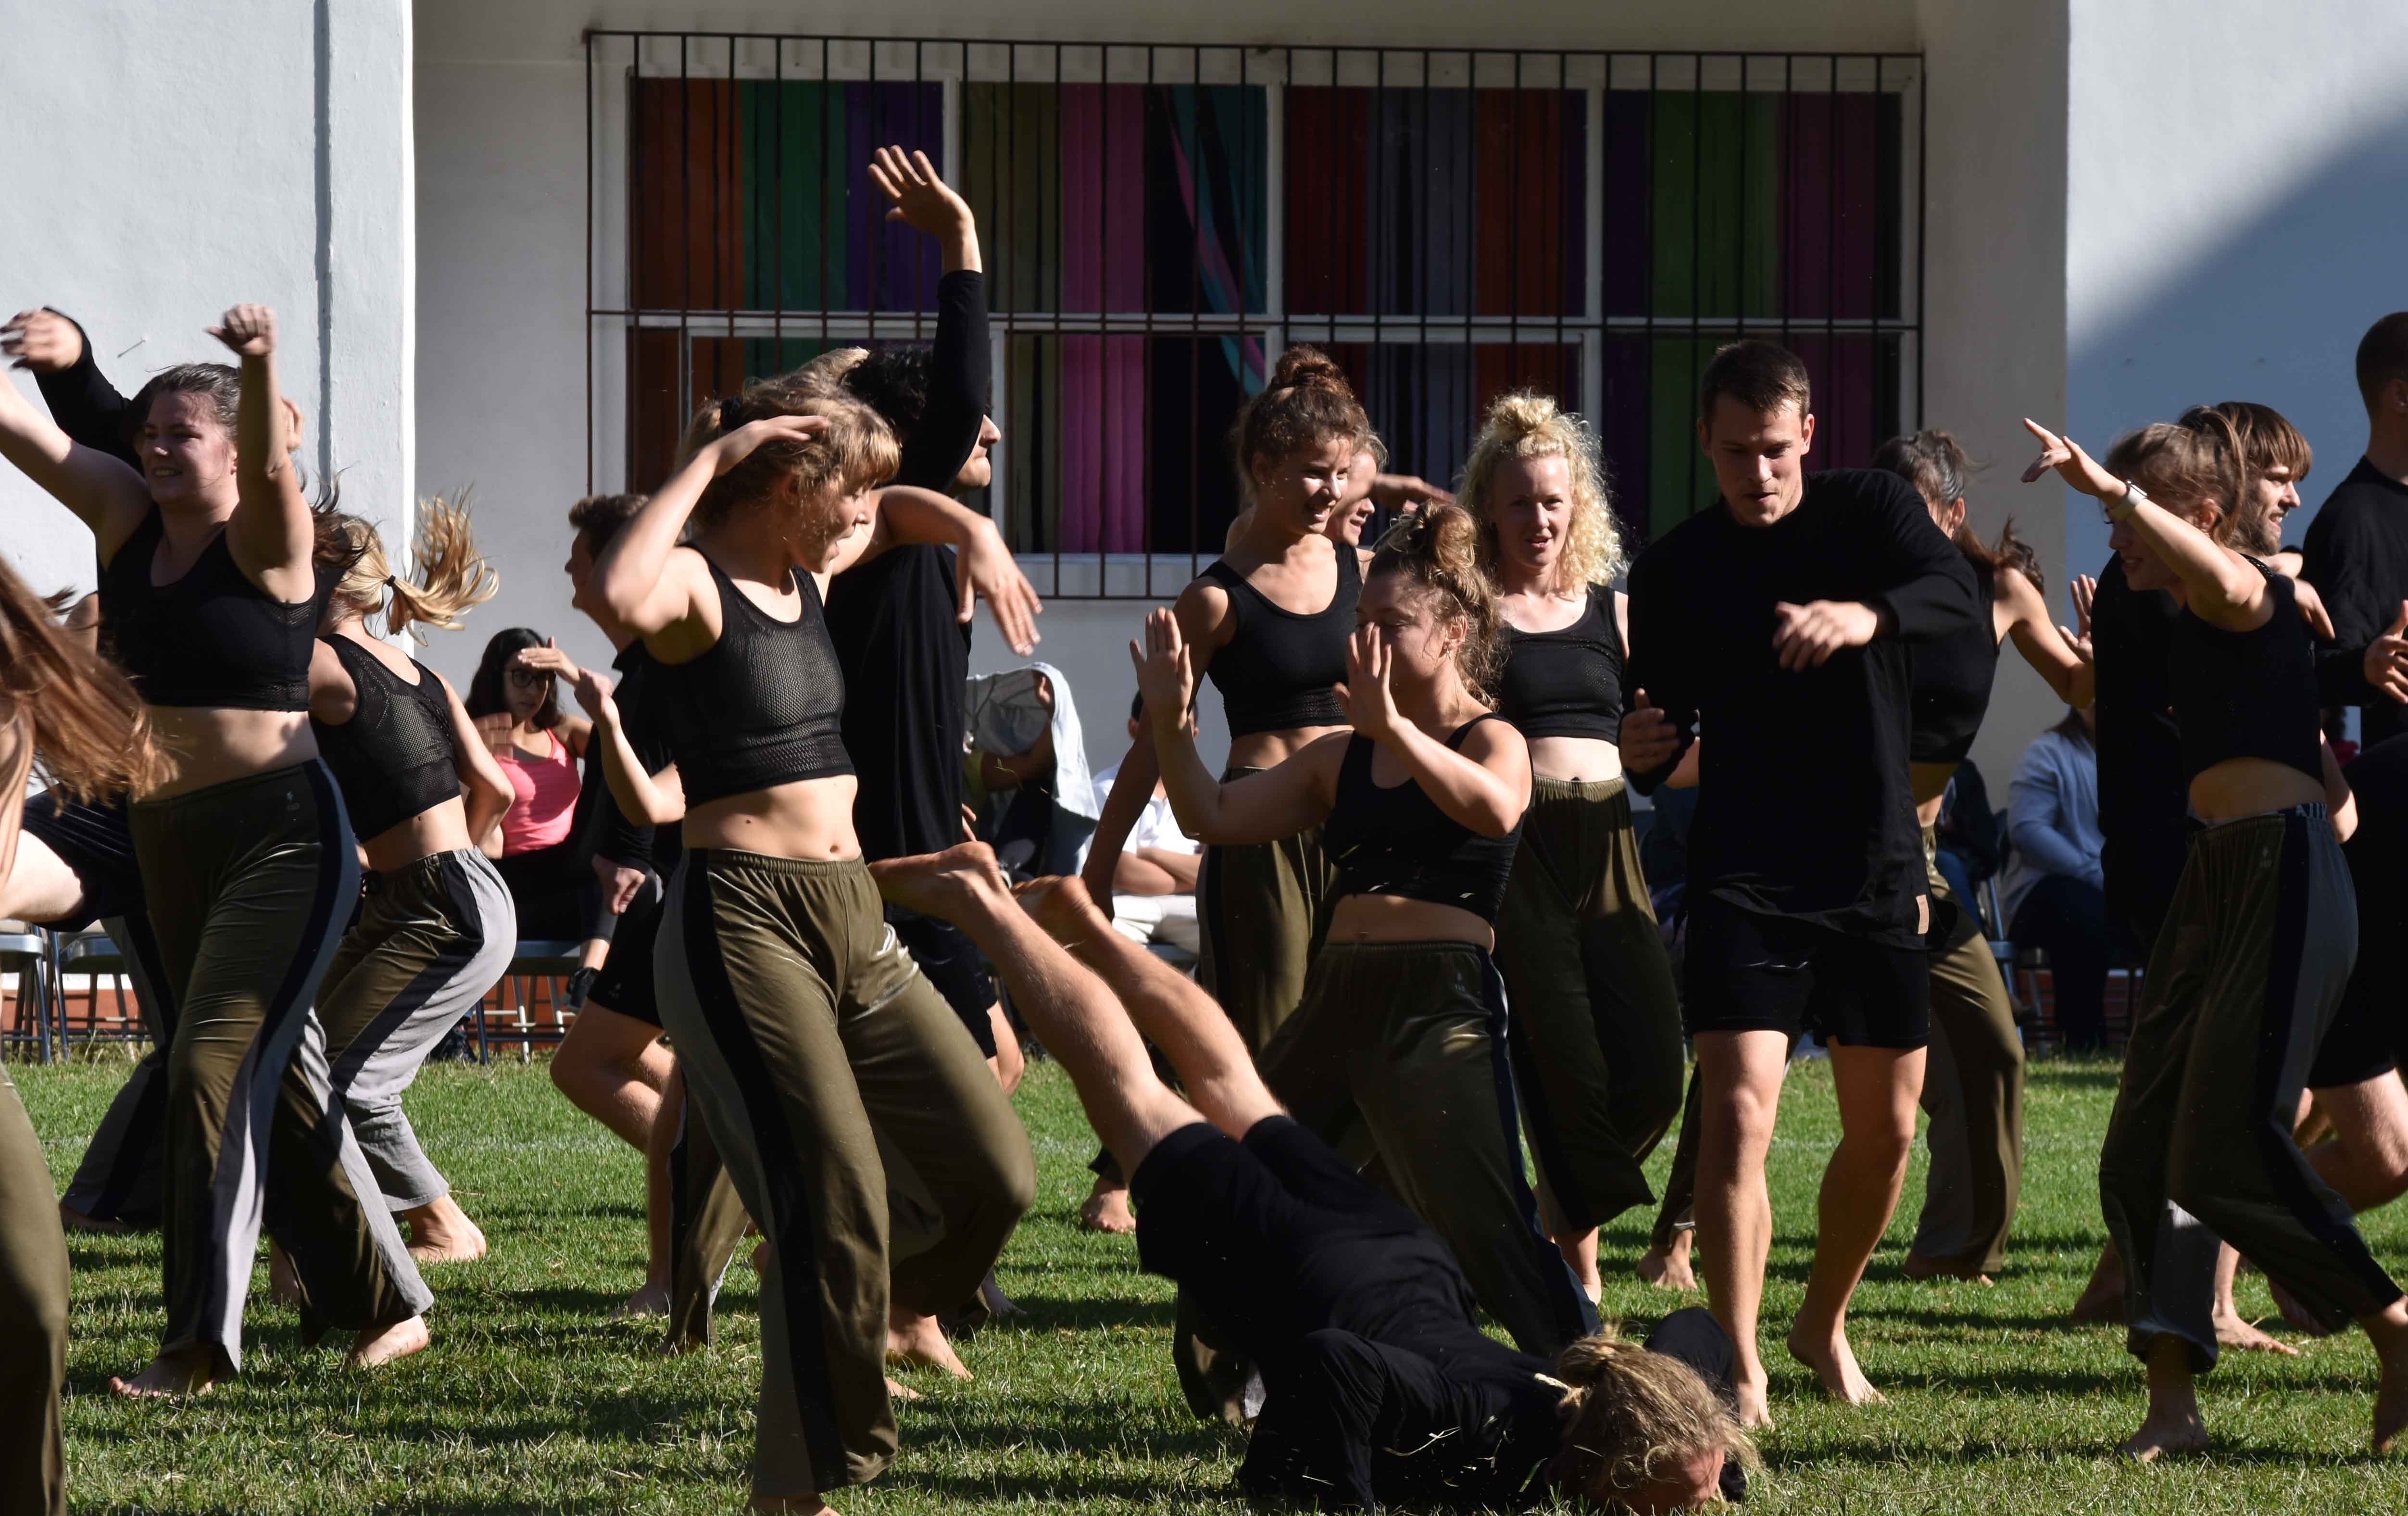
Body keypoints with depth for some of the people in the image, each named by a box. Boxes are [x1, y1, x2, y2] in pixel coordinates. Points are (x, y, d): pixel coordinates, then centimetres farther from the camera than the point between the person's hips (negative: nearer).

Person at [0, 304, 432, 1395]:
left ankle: (199, 1343, -14)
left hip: (281, 834, -7)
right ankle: (383, 1306, 25)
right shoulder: (126, 518, 6)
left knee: (218, 1065, -15)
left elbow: (268, 462, -31)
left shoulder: (265, 539, -10)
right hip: (171, 841, 7)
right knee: (278, 1079, 14)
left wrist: (261, 369, -51)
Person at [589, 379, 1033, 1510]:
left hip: (852, 919, 8)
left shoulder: (807, 575, 15)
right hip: (742, 920, -8)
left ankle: (894, 1305, 32)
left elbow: (910, 513, 37)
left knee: (996, 1171, 2)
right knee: (835, 1199, -15)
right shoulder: (696, 583, -10)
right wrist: (709, 460, -26)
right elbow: (620, 594, -37)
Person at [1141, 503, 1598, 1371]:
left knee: (1488, 1234, -14)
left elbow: (1495, 810, -25)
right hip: (1338, 998, 7)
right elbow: (1212, 816, 18)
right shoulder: (1342, 759, 19)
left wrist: (1394, 727, -36)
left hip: (1440, 1005, -7)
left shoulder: (1492, 742, -1)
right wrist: (1171, 722, 3)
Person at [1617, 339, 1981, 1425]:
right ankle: (1741, 1371, -17)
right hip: (1744, 875, -1)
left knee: (1886, 1128, 10)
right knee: (1739, 1111, -17)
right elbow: (1663, 749, 8)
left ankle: (1824, 1323, 34)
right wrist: (1640, 751, -18)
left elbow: (1958, 595, -20)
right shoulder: (1674, 571, 3)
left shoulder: (1871, 511, 1)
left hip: (1877, 867, 2)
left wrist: (1865, 614, -41)